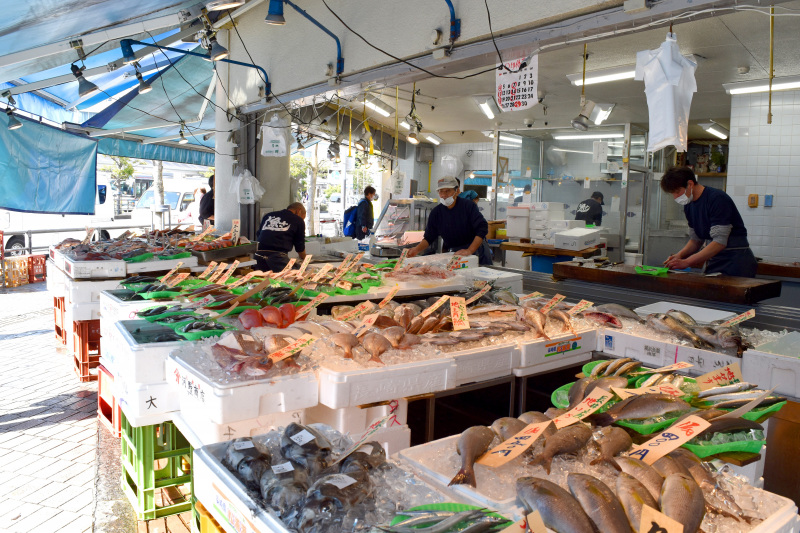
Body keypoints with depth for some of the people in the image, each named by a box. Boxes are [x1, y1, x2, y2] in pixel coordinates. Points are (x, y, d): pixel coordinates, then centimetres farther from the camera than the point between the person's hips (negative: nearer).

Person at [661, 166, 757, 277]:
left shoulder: (717, 199, -16)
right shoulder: (689, 205, 8)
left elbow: (720, 242, -22)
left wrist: (686, 262, -26)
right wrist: (680, 255, -5)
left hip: (736, 260, -7)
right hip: (714, 260, 7)